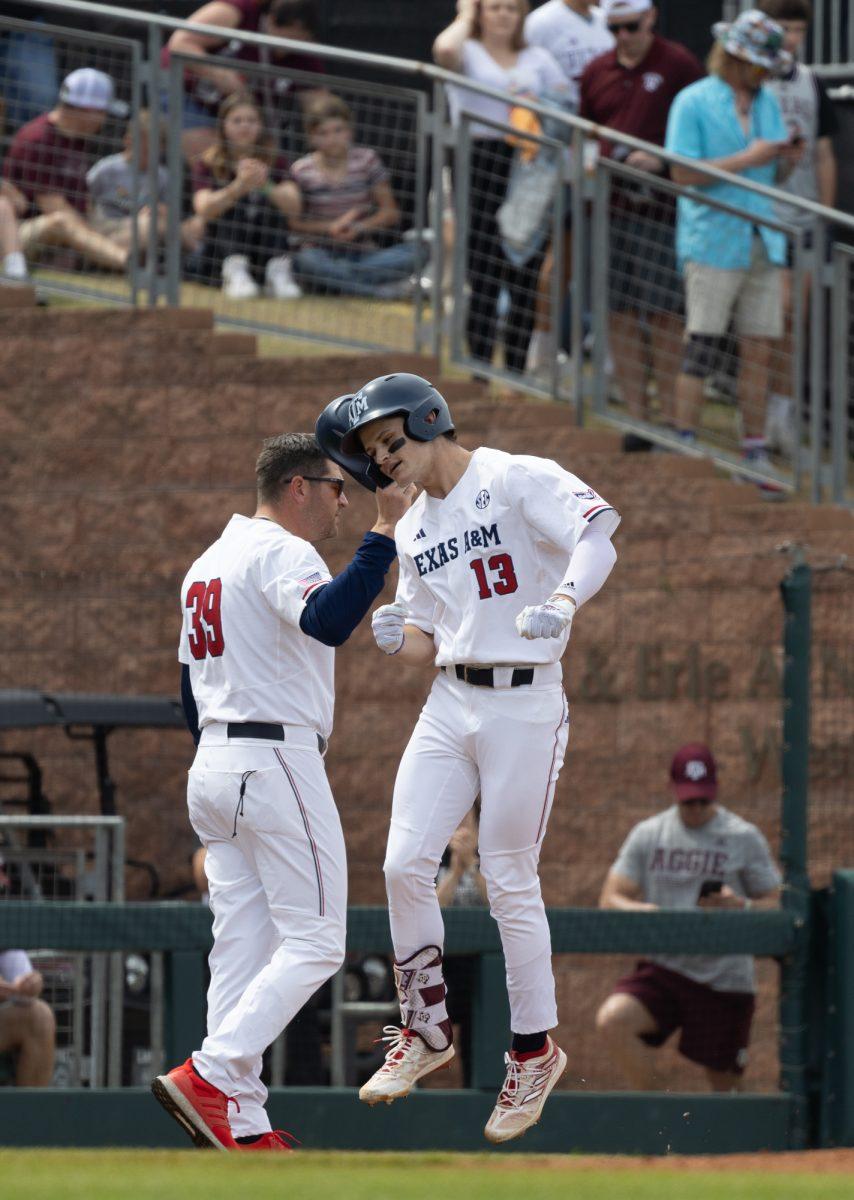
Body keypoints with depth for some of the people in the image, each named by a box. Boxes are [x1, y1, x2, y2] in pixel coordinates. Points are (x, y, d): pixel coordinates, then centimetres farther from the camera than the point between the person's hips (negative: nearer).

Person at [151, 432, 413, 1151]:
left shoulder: (207, 564, 19)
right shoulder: (283, 553, -10)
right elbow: (327, 620, -31)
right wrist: (384, 533, -31)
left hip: (212, 767, 9)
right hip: (278, 761, -9)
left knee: (244, 945, 6)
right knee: (314, 943, -7)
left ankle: (242, 1122, 1)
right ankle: (209, 1077, -20)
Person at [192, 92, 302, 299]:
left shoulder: (274, 162, 5)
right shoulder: (208, 165, 0)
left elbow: (293, 206, -13)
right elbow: (204, 209, -19)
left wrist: (266, 186, -33)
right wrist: (238, 187, -37)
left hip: (264, 255, 1)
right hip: (221, 254, -1)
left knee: (274, 200, -19)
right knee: (236, 201, -23)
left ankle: (278, 272, -32)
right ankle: (234, 271, -42)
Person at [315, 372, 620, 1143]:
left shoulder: (519, 481, -7)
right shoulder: (413, 531, 16)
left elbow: (597, 539, -21)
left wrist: (562, 601, -39)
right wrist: (398, 641, -5)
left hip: (525, 706, -6)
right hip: (449, 704, 6)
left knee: (510, 884, -2)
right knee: (406, 863, -6)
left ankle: (535, 1051, 14)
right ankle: (427, 1032, 10)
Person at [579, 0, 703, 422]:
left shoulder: (679, 64, -1)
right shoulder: (597, 72, 13)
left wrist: (662, 161, -16)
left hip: (661, 209, -5)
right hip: (610, 208, 5)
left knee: (663, 315, -6)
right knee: (620, 315, 5)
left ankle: (671, 416, -1)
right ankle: (635, 414, 11)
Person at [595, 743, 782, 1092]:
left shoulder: (744, 837, 2)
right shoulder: (648, 834, 8)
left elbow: (778, 906, 3)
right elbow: (609, 900, 6)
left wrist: (741, 906, -19)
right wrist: (641, 911, -17)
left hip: (725, 981, -2)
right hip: (663, 968, 2)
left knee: (725, 1084, -1)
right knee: (612, 1019, -25)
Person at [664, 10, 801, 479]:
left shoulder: (768, 102, 15)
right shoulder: (693, 103, -4)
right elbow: (683, 172, -12)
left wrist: (788, 159, -4)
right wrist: (746, 160, -15)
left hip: (762, 242, 6)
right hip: (712, 242, -6)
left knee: (760, 348, 4)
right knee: (701, 346, -7)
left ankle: (754, 449, 10)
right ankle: (683, 446, -4)